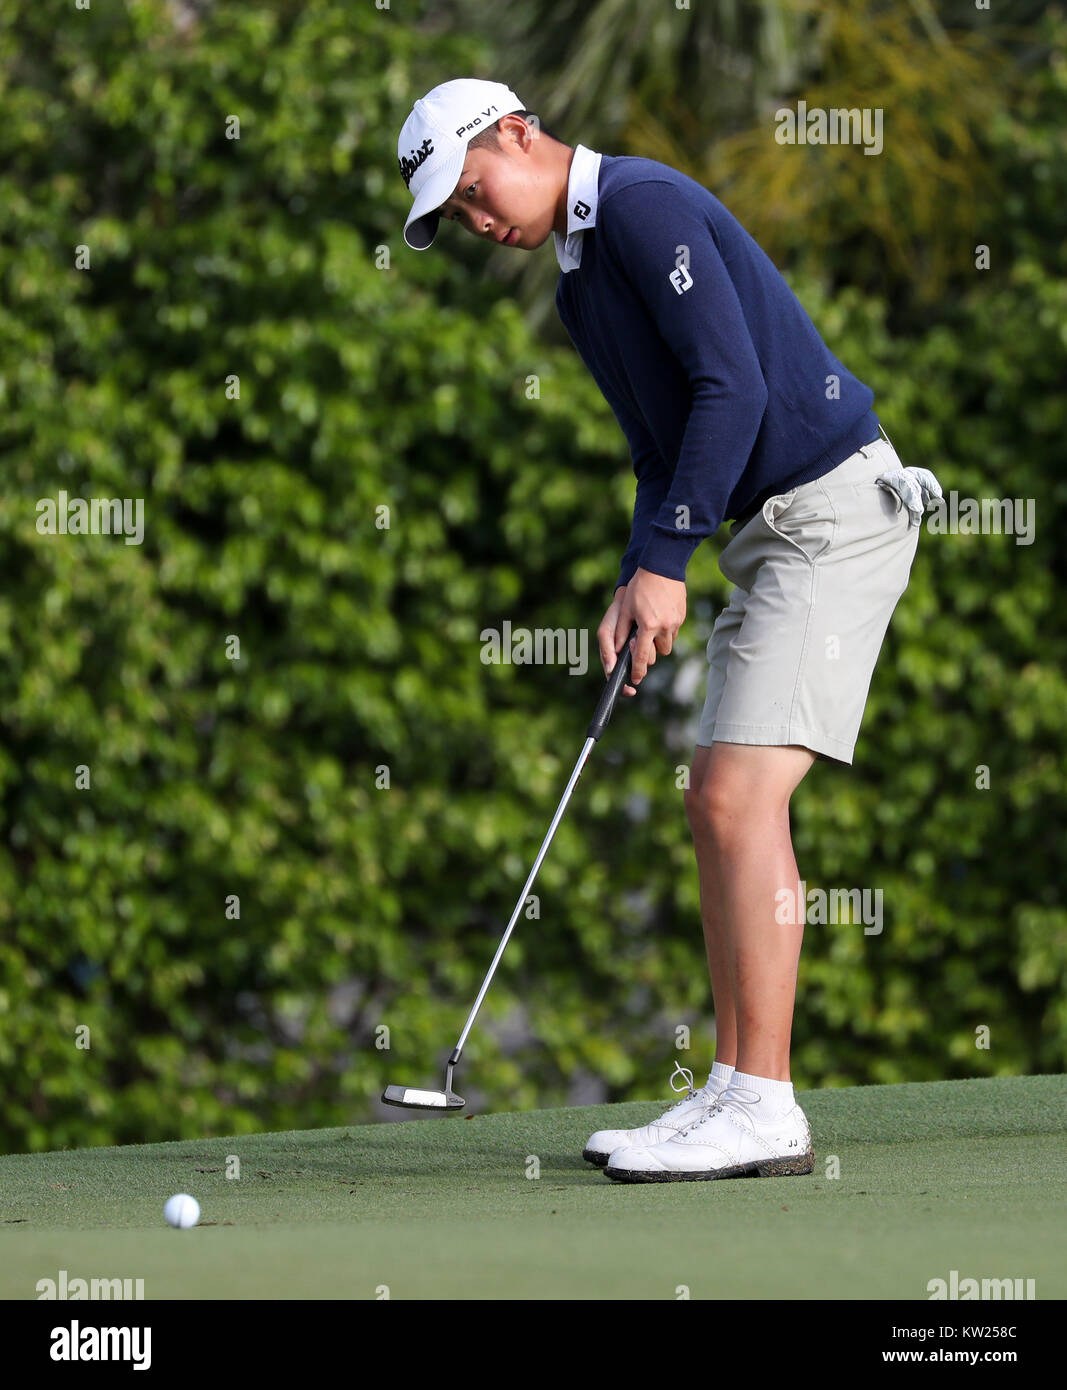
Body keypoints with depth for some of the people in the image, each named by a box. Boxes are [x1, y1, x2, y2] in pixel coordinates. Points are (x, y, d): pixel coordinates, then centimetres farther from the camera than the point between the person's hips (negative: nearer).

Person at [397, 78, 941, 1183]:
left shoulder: (644, 206, -13)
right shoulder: (578, 279, 18)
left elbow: (732, 388, -20)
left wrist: (664, 564, -17)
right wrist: (633, 589, 6)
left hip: (834, 506, -10)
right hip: (770, 530, 10)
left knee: (741, 796, -16)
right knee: (717, 804, 7)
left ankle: (762, 1108, -18)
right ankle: (731, 1094, 8)